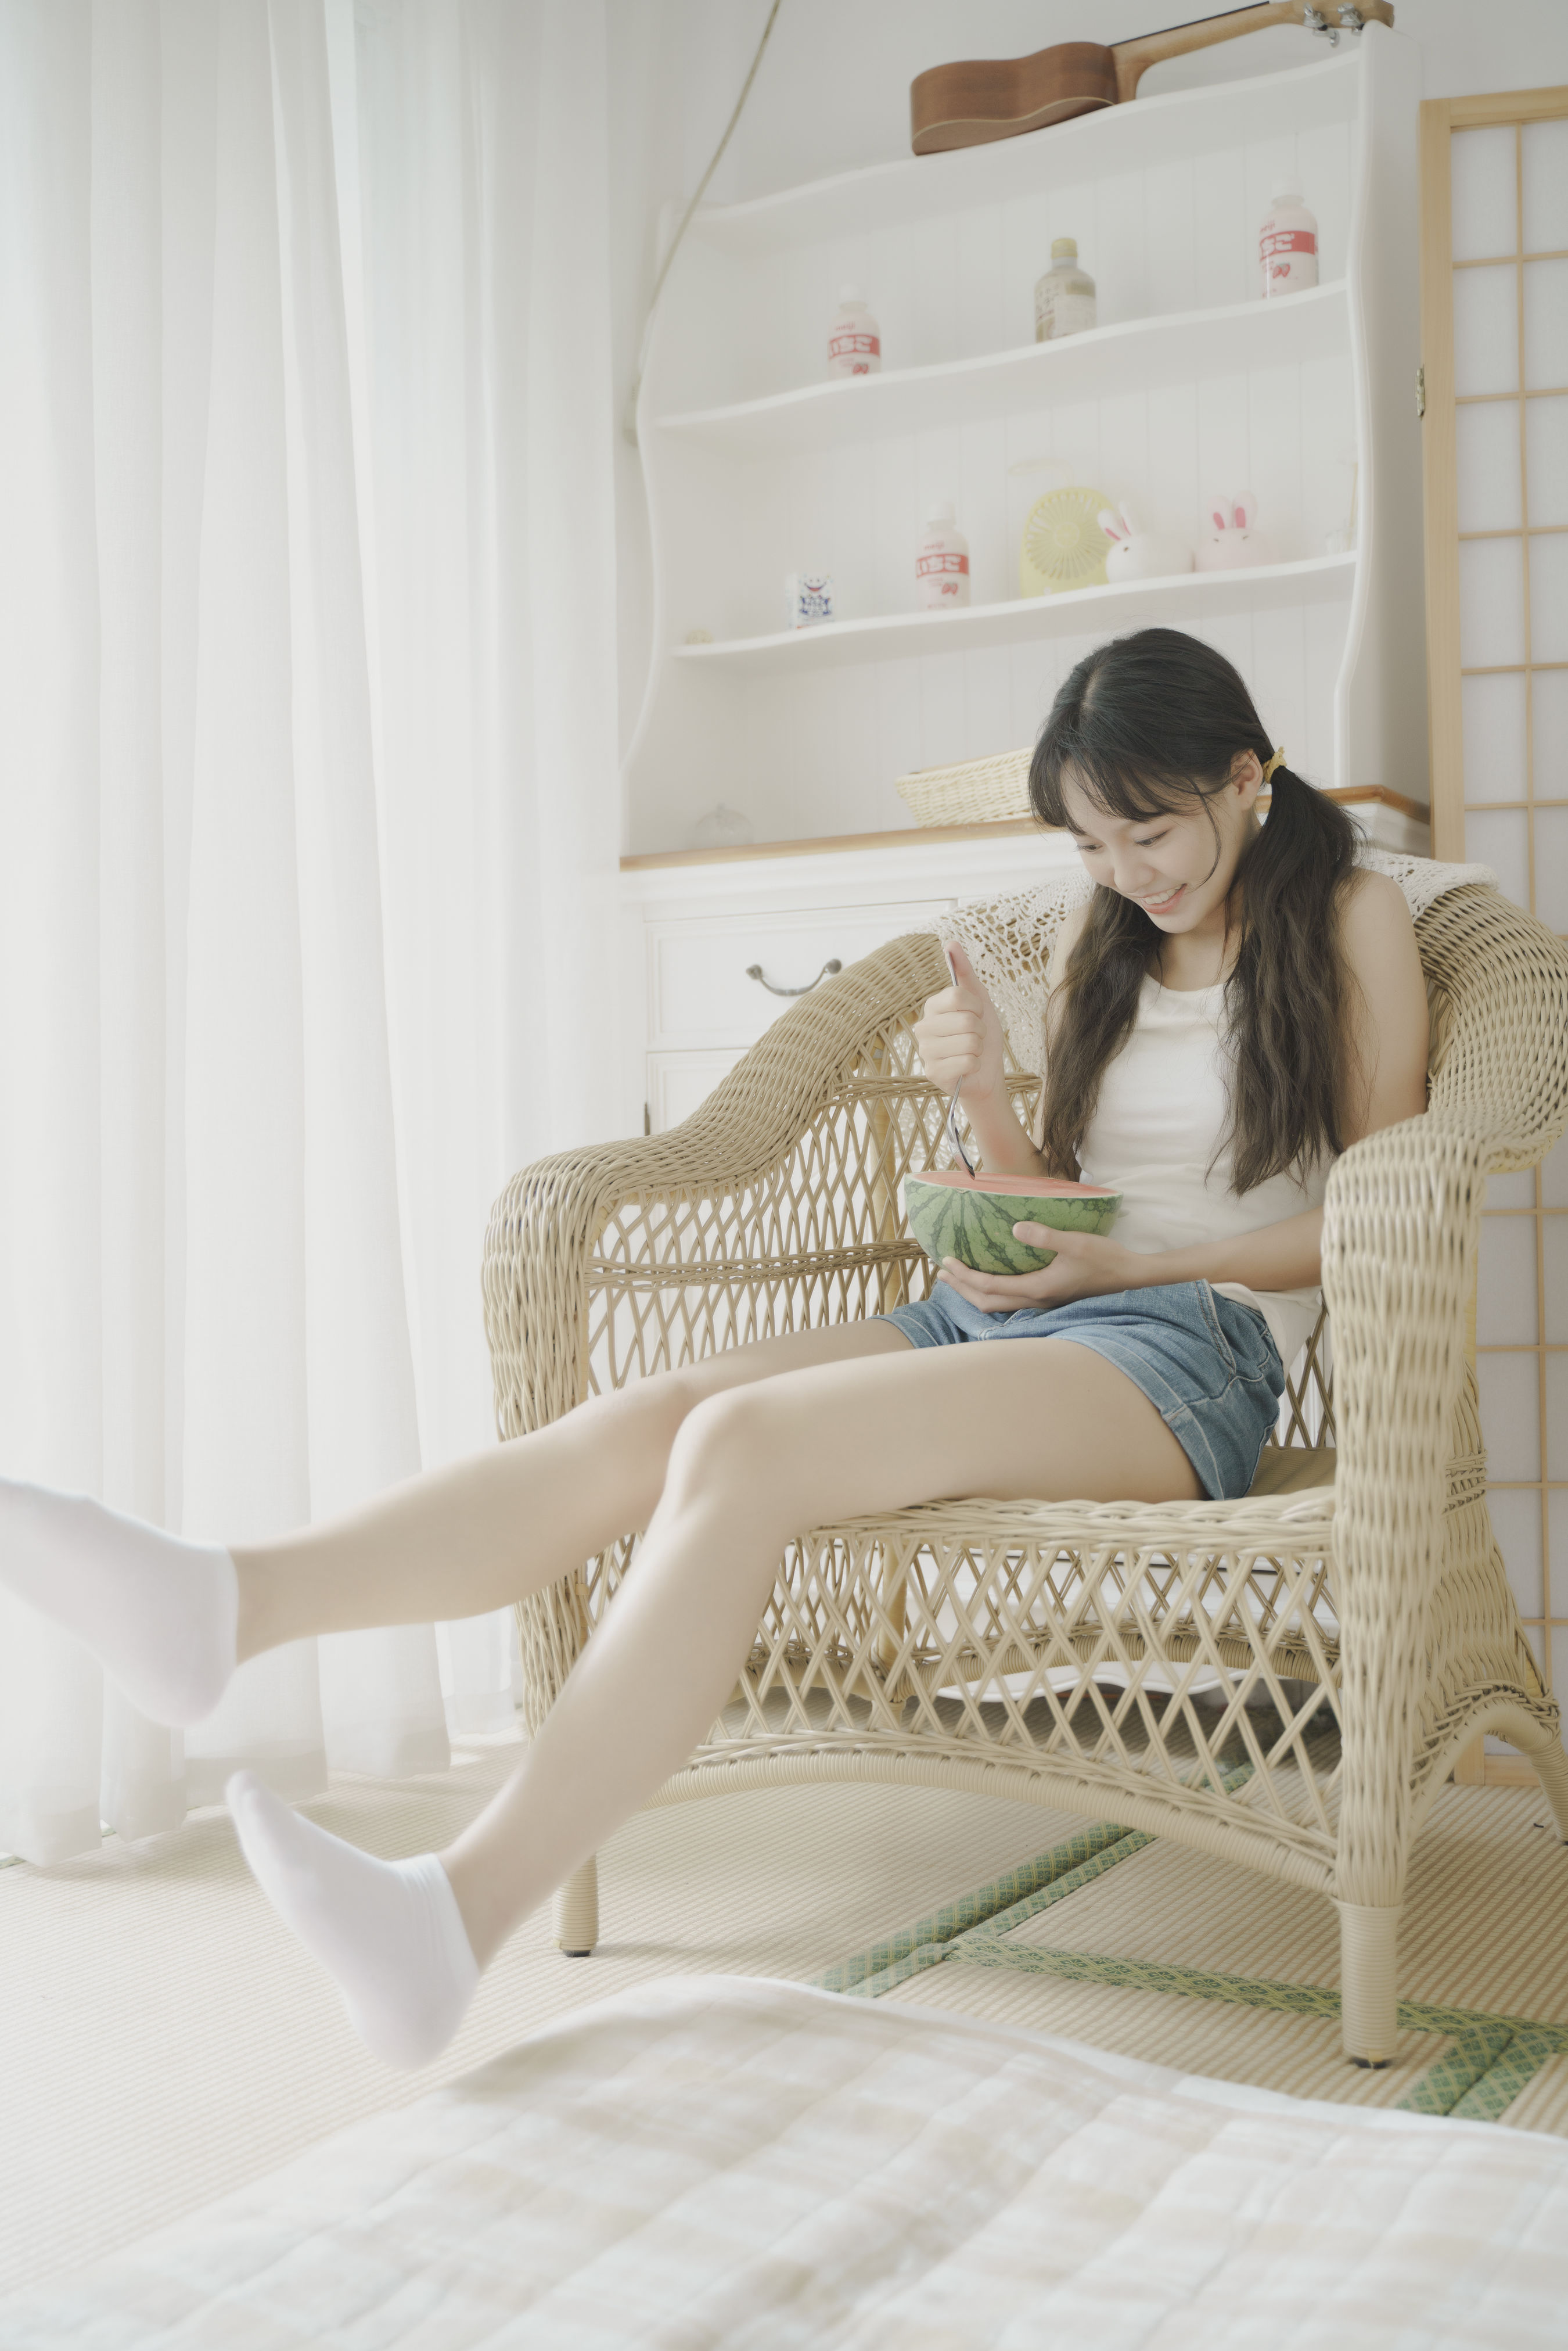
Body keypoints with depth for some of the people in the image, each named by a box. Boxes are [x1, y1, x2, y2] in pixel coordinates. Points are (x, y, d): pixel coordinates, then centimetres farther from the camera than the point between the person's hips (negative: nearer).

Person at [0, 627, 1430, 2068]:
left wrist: (1129, 1265, -8)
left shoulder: (1353, 920, 7)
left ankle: (463, 1913, -41)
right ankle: (221, 1607, -41)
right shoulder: (1099, 941, 23)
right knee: (643, 1420, -23)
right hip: (998, 1312, 6)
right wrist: (984, 1096, 1)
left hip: (1189, 1343, -6)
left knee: (747, 1443, -32)